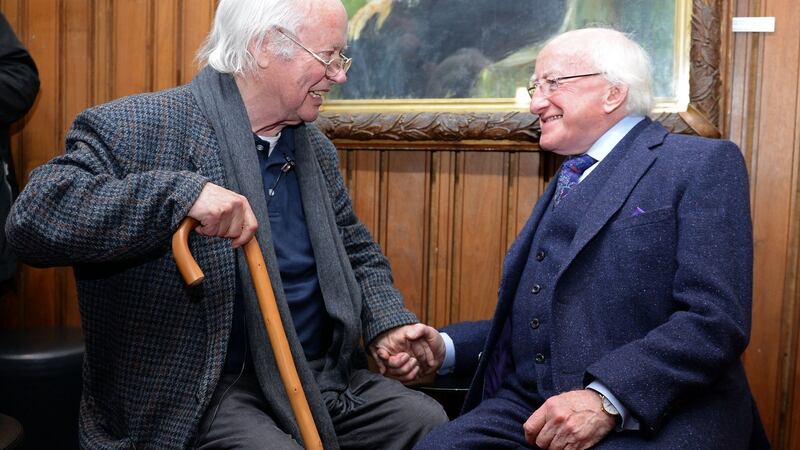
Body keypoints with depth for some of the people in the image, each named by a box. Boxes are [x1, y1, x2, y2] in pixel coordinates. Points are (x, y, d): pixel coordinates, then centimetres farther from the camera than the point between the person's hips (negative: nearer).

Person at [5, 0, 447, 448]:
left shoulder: (317, 149, 10)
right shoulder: (137, 129, -12)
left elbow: (358, 251, 21)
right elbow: (33, 216, -24)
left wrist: (388, 323, 1)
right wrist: (179, 193, -34)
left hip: (323, 376, 6)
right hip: (201, 397, -6)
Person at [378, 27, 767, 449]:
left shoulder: (702, 163, -1)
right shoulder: (564, 184, 22)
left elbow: (717, 318, -12)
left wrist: (607, 398, -22)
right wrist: (446, 347, 7)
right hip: (526, 409, 6)